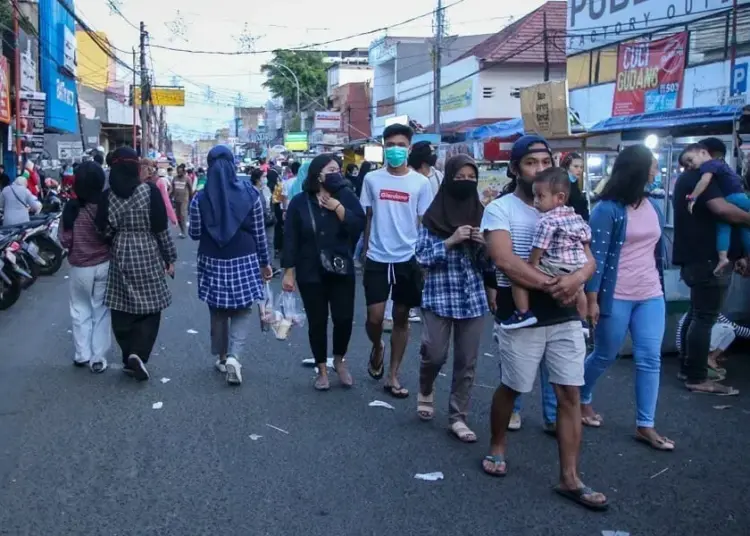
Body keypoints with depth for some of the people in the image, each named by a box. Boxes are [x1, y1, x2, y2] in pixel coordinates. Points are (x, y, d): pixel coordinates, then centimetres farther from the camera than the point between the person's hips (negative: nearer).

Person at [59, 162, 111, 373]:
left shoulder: (71, 207, -10)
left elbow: (65, 241, -5)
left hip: (79, 267, 1)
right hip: (103, 265, 0)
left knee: (80, 309, 18)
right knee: (101, 310, 11)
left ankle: (82, 354, 22)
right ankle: (97, 358, 13)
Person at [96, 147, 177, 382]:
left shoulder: (108, 195, -1)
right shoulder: (150, 191, -8)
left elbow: (103, 230, -3)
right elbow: (161, 228, -7)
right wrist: (170, 258, 1)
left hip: (120, 256, 3)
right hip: (148, 255, -2)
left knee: (122, 309, 11)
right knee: (149, 309, 5)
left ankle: (129, 357, 17)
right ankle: (137, 354, -10)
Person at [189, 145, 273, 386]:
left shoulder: (200, 198, -6)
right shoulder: (250, 193, -6)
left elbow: (195, 234, 1)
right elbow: (259, 233, -1)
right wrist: (265, 262, 10)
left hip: (213, 262, 1)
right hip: (244, 261, 0)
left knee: (218, 312, 16)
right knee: (242, 312, 9)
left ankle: (222, 358, 27)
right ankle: (234, 357, -10)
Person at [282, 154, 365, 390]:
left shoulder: (346, 196, -1)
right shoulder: (300, 202, -4)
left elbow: (358, 226, -12)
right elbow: (290, 238, -4)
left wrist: (338, 207, -19)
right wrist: (288, 272, -6)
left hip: (341, 270, 1)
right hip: (311, 273, -1)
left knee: (344, 318, 0)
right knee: (317, 322, 6)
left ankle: (340, 360, 28)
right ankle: (322, 369, 24)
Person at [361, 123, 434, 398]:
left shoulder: (421, 182, 0)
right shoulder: (372, 179, 1)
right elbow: (366, 218, 8)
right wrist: (364, 251, 7)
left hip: (408, 259, 0)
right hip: (377, 259, 0)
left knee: (401, 318, 9)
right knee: (375, 317, -5)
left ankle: (393, 376, 21)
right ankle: (377, 348, 31)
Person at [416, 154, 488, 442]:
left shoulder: (481, 214, 6)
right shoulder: (434, 215, -4)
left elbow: (488, 264, 9)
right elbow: (422, 256, -7)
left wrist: (483, 244, -11)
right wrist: (451, 241, -17)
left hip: (473, 297, 3)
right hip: (440, 295, -3)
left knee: (467, 362, 5)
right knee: (435, 354, -5)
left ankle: (458, 417, 18)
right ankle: (426, 390, 29)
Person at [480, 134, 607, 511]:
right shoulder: (500, 208, -5)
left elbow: (588, 259, 4)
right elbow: (504, 261, -20)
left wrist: (576, 278, -20)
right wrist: (554, 286, -20)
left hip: (566, 317, 4)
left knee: (570, 395, 4)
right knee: (510, 389, 12)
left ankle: (569, 479, 13)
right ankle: (497, 447, 37)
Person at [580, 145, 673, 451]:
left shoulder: (653, 206, 8)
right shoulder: (607, 209, -13)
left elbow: (657, 249, 16)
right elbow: (596, 256, -14)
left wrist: (660, 283, 17)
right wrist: (592, 300, -16)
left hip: (651, 296, 6)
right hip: (615, 297, -6)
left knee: (650, 360, 4)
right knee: (605, 356, 9)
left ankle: (645, 426, 13)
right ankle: (582, 400, 35)